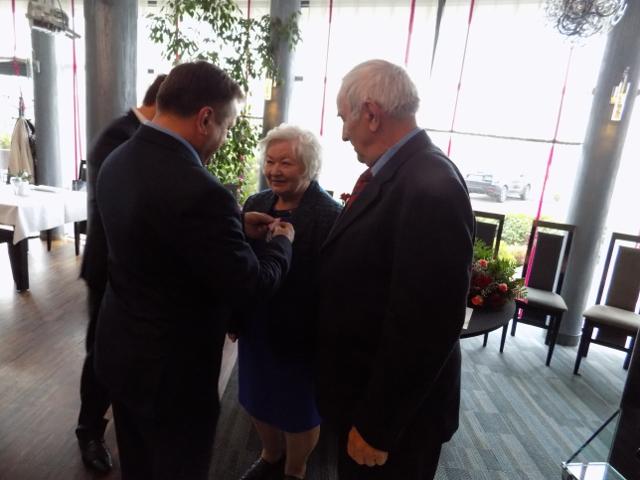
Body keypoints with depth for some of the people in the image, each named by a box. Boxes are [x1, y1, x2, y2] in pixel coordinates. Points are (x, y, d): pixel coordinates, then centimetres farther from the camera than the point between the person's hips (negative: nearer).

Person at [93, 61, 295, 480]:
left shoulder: (117, 161, -3)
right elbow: (251, 284, -22)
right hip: (171, 368, -8)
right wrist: (282, 241, -3)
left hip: (119, 349, 8)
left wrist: (237, 226, 8)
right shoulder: (199, 189, -31)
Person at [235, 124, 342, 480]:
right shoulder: (256, 204, 0)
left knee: (299, 409, 17)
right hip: (256, 327, 6)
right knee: (257, 398, 23)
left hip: (302, 334, -6)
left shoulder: (331, 216, -20)